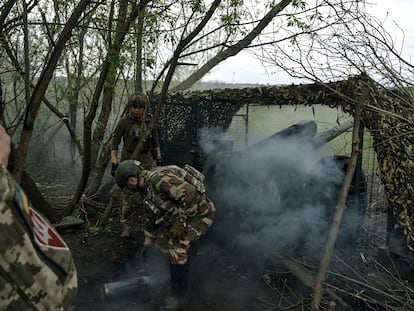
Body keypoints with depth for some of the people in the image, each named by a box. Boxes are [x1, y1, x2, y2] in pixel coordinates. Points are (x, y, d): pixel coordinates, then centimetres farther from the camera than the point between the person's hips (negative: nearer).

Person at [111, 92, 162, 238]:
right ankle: (126, 227, 9)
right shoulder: (124, 122, -9)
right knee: (129, 196, -5)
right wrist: (114, 162, -7)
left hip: (147, 162, 3)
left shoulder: (150, 121, 1)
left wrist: (159, 159, 10)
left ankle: (142, 226, 19)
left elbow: (155, 142, 13)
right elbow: (115, 142, -3)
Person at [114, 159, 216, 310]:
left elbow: (189, 193, -33)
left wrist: (180, 222, -25)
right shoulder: (149, 186, 9)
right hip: (184, 214, 10)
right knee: (162, 239, 13)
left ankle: (179, 296, 2)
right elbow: (155, 215, 22)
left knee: (177, 248, -14)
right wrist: (148, 240, 29)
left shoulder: (158, 179, -24)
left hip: (201, 212, -10)